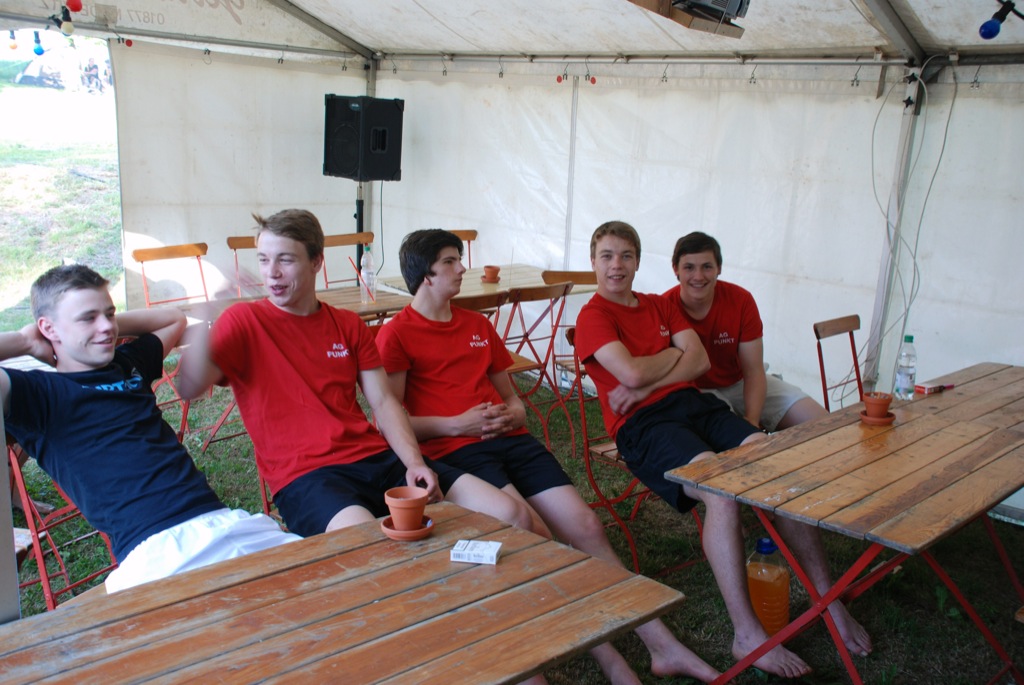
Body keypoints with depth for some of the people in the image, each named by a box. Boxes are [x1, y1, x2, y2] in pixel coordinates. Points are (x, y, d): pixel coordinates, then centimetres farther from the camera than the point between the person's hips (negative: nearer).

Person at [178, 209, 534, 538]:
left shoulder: (349, 325, 17)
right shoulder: (244, 321, 3)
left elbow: (383, 402, 12)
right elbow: (189, 388, -12)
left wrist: (415, 463, -4)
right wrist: (202, 325, -29)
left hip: (377, 459, 5)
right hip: (305, 476, -5)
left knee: (512, 516, -8)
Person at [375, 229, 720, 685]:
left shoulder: (478, 326, 23)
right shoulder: (396, 334, 3)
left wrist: (513, 414, 3)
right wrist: (455, 425, -14)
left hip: (508, 439, 6)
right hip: (451, 451, -6)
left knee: (585, 526, -10)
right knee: (532, 533, -26)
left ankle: (663, 646, -5)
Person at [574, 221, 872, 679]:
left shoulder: (659, 306, 23)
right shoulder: (593, 316, 3)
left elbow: (699, 361, 8)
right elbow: (632, 372, -14)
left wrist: (648, 384, -7)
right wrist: (673, 354, 5)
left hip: (695, 404, 6)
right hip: (644, 424, -6)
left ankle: (829, 602, -5)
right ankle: (747, 634, -27)